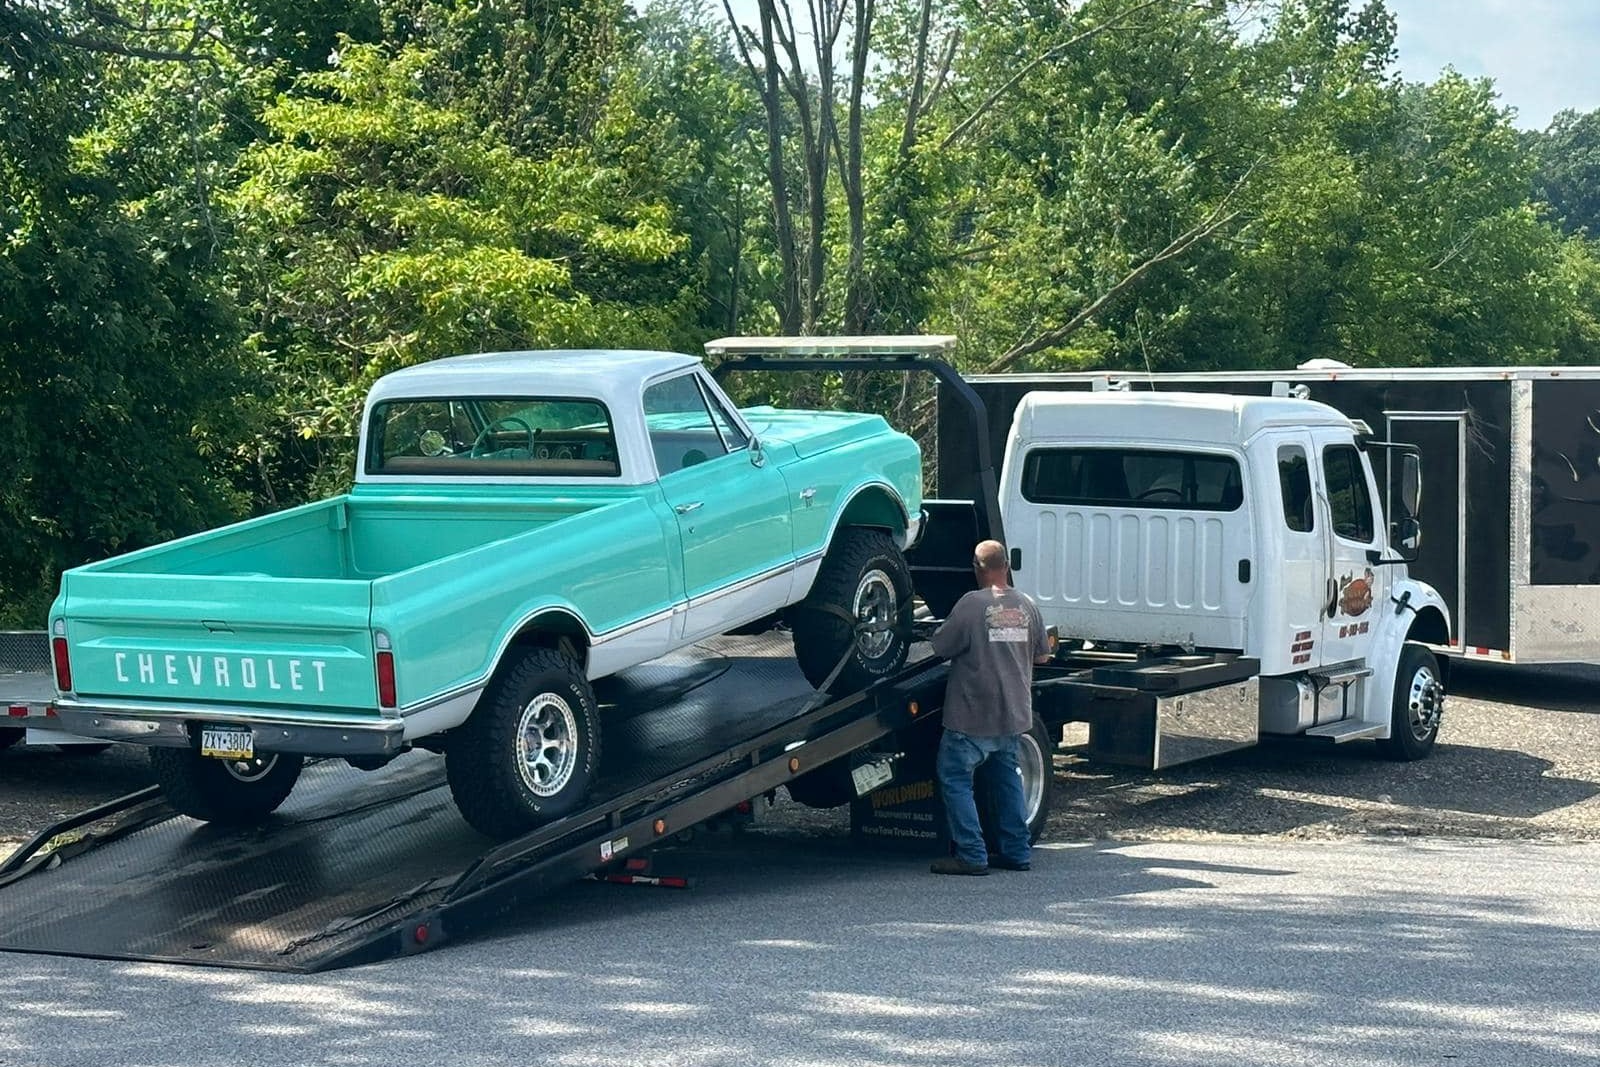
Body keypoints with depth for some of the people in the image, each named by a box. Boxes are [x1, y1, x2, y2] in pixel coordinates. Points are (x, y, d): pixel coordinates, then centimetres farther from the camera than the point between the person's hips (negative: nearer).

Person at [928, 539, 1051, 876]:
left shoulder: (972, 604, -15)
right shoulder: (1026, 606, 3)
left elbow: (941, 646, -10)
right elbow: (1042, 655, 12)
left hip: (973, 716, -6)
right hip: (1014, 713, 6)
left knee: (955, 779, 2)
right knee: (1007, 778, 20)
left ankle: (972, 855, -4)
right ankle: (1015, 851, 20)